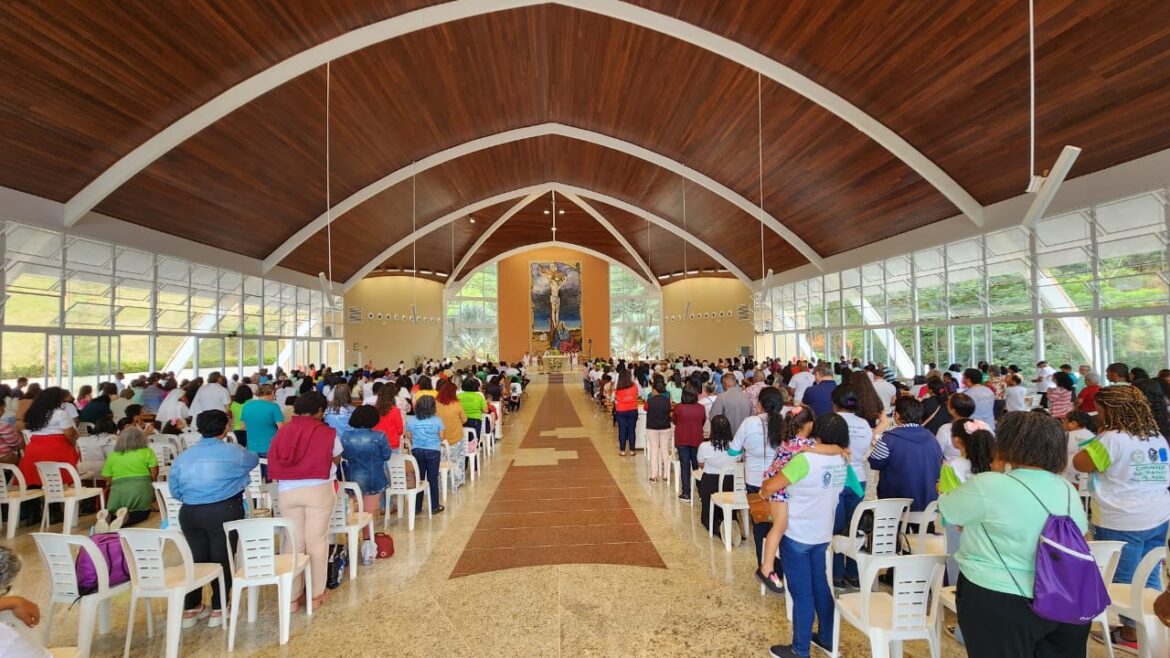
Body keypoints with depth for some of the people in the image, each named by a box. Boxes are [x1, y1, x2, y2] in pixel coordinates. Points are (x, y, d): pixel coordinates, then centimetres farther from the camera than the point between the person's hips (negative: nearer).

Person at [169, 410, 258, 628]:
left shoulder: (184, 457, 4)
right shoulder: (233, 452, -8)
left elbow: (175, 490, 8)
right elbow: (254, 460, 11)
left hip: (190, 513, 5)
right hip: (225, 512, -4)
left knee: (196, 558, 17)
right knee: (223, 559, 6)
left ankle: (191, 609, 26)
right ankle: (219, 609, 14)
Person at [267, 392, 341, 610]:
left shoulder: (282, 432, 1)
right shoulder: (326, 432, -7)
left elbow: (274, 462, 6)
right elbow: (337, 459, 5)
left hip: (287, 491, 3)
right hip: (318, 490, -3)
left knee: (294, 542, 14)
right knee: (317, 541, 9)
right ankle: (316, 594, 18)